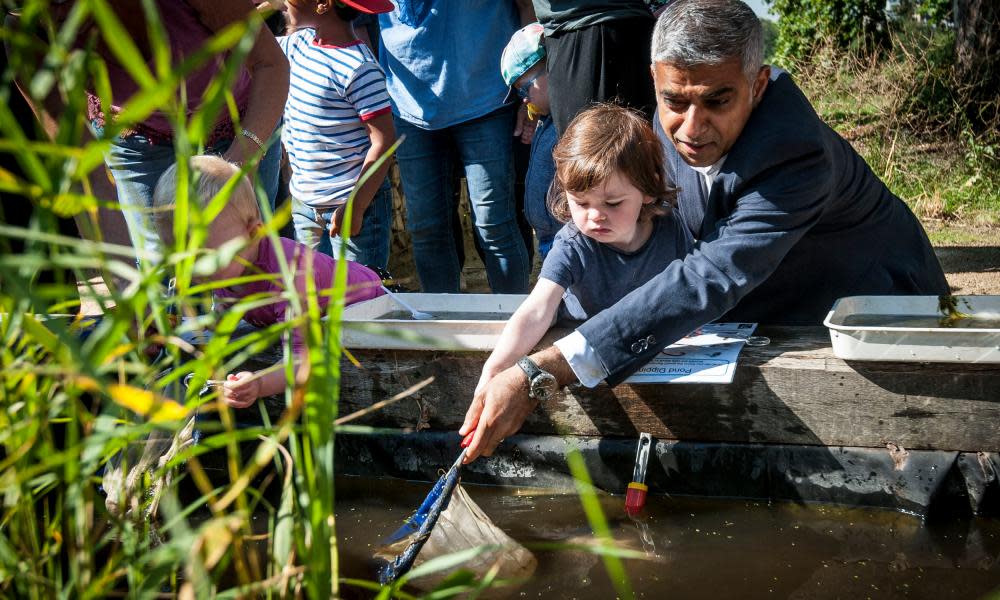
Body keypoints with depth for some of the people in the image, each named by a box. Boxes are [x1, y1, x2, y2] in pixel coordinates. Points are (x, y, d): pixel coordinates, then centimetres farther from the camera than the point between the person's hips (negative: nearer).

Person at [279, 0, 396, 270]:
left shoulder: (358, 67, -19)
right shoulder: (299, 42, 5)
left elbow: (383, 141, -20)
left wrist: (355, 207, -22)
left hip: (355, 202, -8)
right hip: (304, 203, 8)